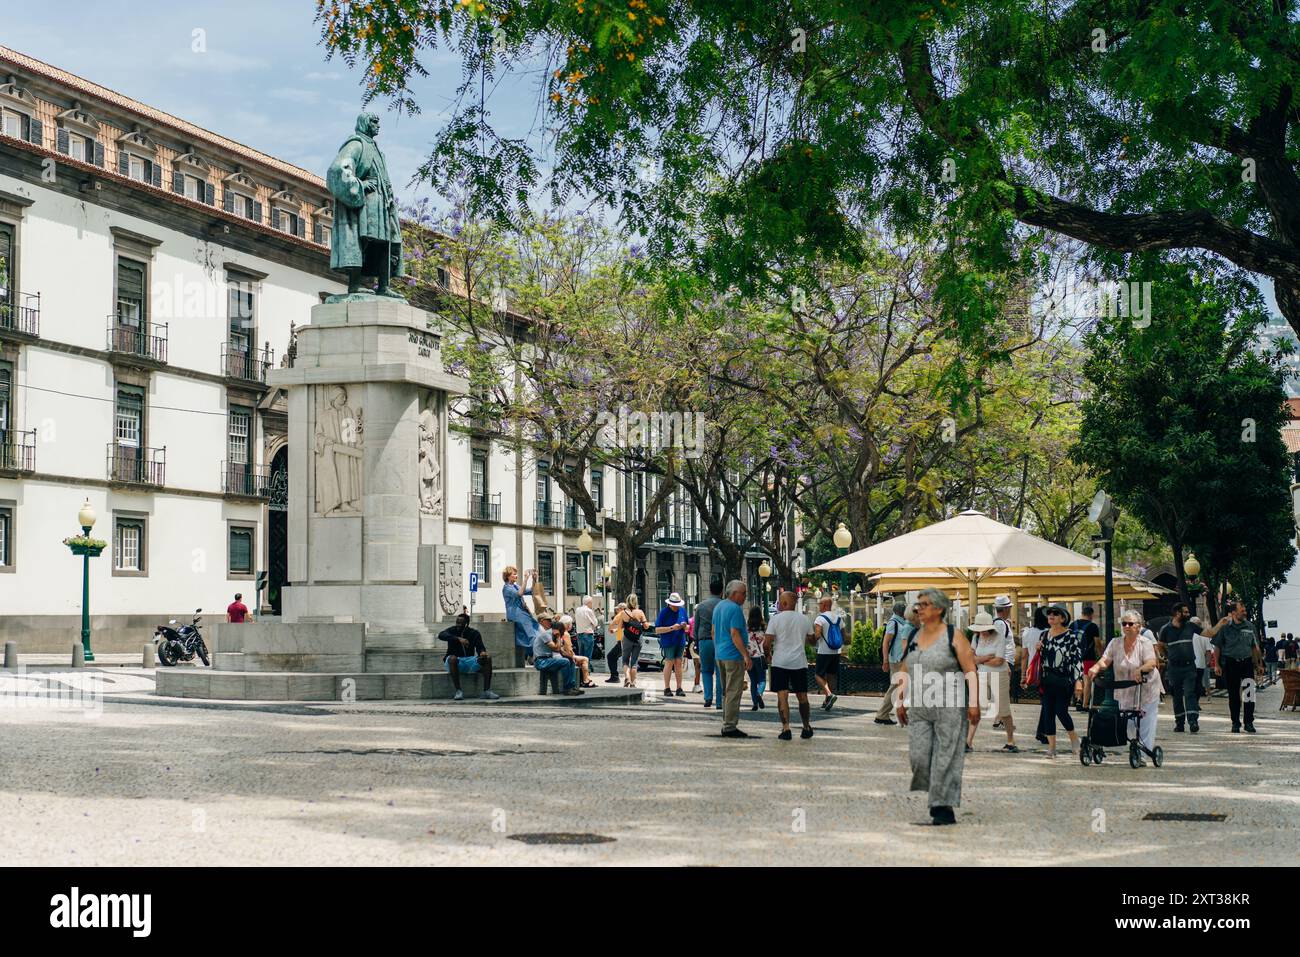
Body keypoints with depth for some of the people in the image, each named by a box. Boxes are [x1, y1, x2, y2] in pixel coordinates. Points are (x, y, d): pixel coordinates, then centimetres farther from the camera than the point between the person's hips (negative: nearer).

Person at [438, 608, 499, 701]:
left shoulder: (474, 633, 6)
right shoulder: (452, 630, 0)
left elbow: (480, 647, -1)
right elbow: (441, 635, -21)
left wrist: (482, 652, -27)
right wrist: (458, 639, -34)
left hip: (470, 662, 2)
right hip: (455, 662, -2)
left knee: (488, 658, -20)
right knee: (452, 658, -37)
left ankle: (486, 691, -25)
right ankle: (458, 691, -33)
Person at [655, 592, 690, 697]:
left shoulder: (682, 610, 10)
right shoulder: (664, 612, -6)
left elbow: (686, 628, 18)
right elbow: (657, 630, -10)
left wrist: (684, 626, -6)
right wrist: (672, 628, -19)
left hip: (680, 641, 4)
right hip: (668, 642, -4)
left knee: (678, 663, 3)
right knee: (669, 663, -5)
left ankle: (679, 688, 4)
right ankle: (667, 689, 1)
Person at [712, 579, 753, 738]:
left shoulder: (718, 606, 14)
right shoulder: (735, 609, -15)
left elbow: (714, 632, 19)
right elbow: (735, 635, -22)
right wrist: (746, 655, -22)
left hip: (720, 655, 10)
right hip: (733, 656, -10)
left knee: (726, 691, 15)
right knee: (733, 692, -6)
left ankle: (726, 725, 19)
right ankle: (730, 727, -6)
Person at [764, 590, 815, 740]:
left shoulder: (776, 619, -6)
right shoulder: (804, 619, 7)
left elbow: (766, 643, -9)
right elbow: (811, 640, 18)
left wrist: (767, 655, 10)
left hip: (780, 662, -3)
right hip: (800, 662, 3)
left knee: (782, 696, -3)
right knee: (802, 697, 13)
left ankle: (786, 728, -12)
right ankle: (807, 728, 21)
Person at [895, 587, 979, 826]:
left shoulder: (954, 635, -5)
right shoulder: (913, 636, 12)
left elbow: (970, 671, -7)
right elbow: (905, 671, 20)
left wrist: (974, 703, -14)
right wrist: (901, 701, 15)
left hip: (949, 708, -5)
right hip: (919, 708, 5)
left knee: (945, 757, -4)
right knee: (918, 756, -1)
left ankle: (944, 806, 3)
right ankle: (936, 795, 20)